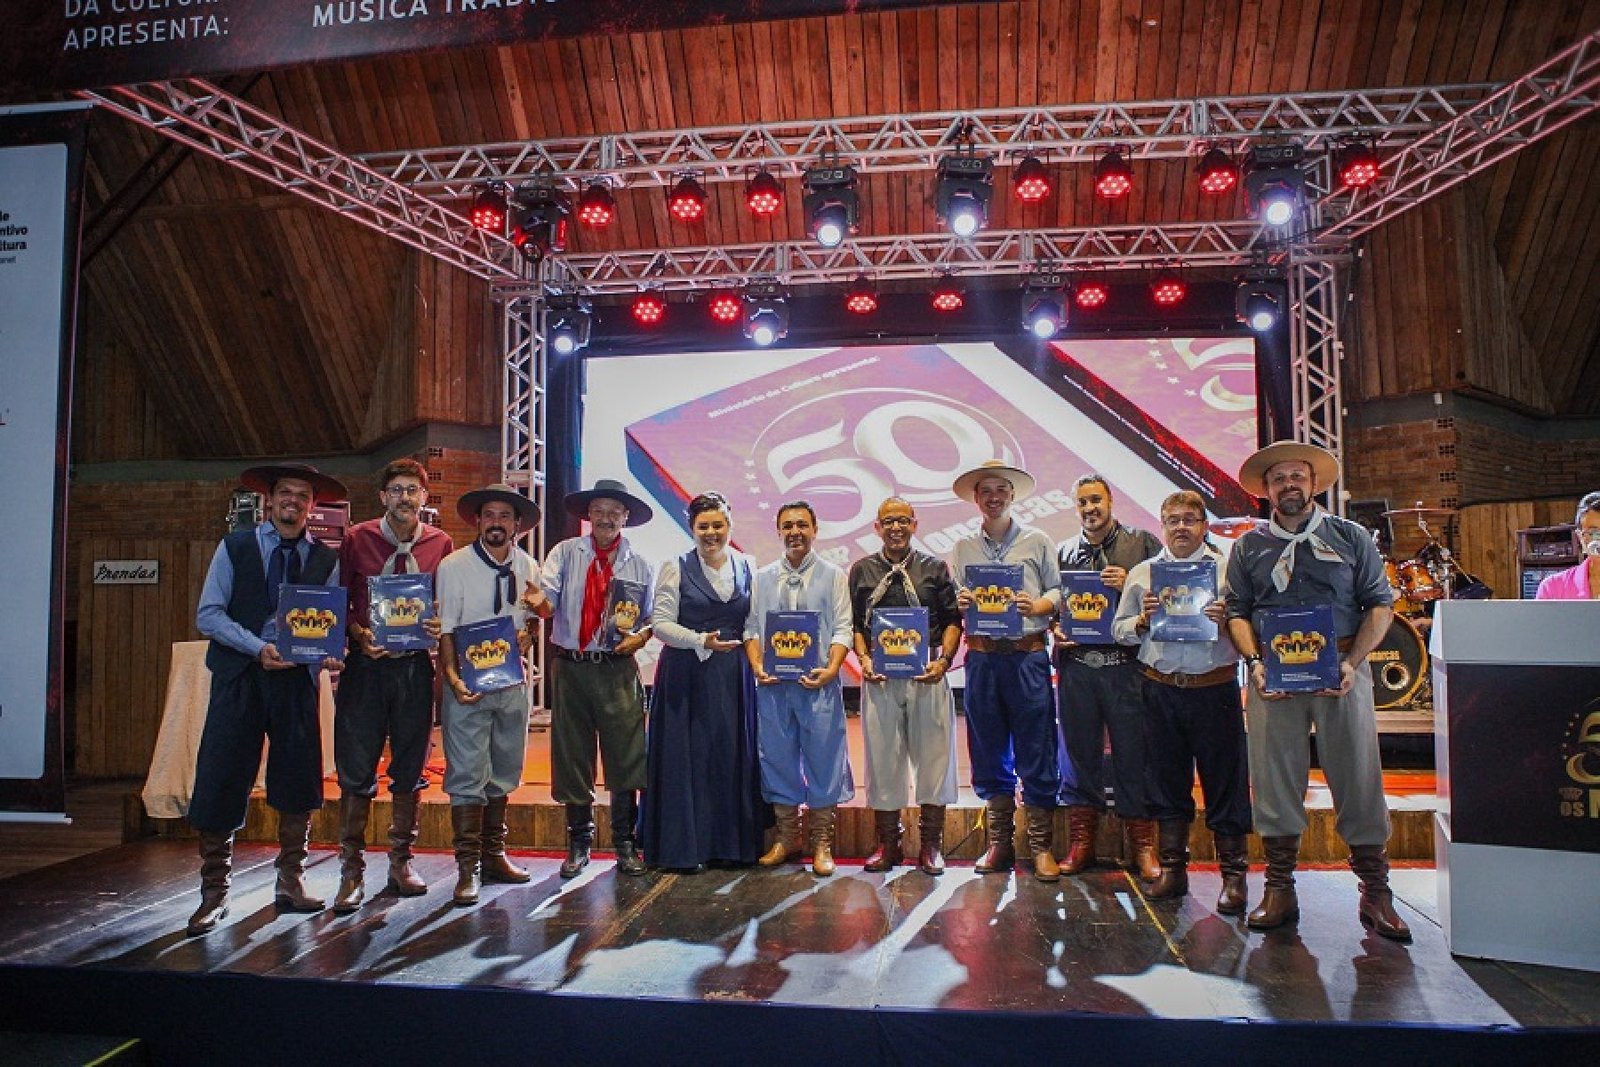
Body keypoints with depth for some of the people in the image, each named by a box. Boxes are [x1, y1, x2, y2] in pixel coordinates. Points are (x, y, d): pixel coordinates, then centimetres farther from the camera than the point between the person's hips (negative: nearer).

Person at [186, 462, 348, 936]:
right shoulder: (234, 548, 5)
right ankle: (214, 892, 10)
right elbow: (208, 614, -1)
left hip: (298, 679, 2)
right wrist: (258, 648, -14)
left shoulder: (326, 560, 9)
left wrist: (330, 655, -16)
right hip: (239, 677, -1)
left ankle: (290, 882, 20)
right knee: (221, 781, -2)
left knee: (298, 782, 6)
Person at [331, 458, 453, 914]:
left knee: (411, 768, 9)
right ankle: (352, 870, 10)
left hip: (415, 666, 1)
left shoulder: (441, 544, 5)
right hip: (365, 664, -1)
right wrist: (359, 635, -13)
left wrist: (441, 627, -10)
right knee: (356, 769, -1)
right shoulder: (356, 539, 2)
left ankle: (401, 861, 22)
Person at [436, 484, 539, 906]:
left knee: (504, 773, 13)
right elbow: (445, 629, -9)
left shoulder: (527, 567, 5)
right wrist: (453, 677, -20)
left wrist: (528, 635, -4)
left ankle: (494, 855, 25)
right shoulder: (454, 566, -7)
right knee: (467, 775, -5)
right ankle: (468, 867, 4)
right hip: (468, 682, -4)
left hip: (513, 681, 5)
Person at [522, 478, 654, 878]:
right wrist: (539, 602, -31)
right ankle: (579, 841, 22)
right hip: (571, 667, 0)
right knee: (572, 757, 6)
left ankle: (625, 843, 15)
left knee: (626, 755, 0)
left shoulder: (638, 564, 9)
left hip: (618, 669, 0)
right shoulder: (566, 553, 5)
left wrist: (639, 637, -9)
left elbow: (652, 617, 11)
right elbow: (548, 601, -8)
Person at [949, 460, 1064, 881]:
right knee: (989, 751, 8)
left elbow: (1058, 592, 5)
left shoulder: (1037, 541, 8)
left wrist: (1036, 606, -14)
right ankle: (999, 842, 20)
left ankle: (1041, 846, 10)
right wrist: (960, 603, -10)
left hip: (1028, 655, -2)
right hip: (982, 657, 2)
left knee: (1036, 752, -1)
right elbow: (952, 602, 11)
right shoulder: (962, 548, 13)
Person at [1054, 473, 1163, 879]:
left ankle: (1143, 845, 15)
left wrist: (1129, 585, -13)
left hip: (1126, 666, -2)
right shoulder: (1064, 552, 14)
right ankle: (1081, 841, 19)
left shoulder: (1142, 543, 7)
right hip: (1076, 667, 2)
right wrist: (1055, 629, -2)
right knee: (1081, 754, 8)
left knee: (1133, 755, 2)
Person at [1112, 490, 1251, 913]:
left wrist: (1226, 621, -19)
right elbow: (1119, 631, 12)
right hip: (1161, 691, 3)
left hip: (1215, 688, -2)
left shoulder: (1227, 568, 4)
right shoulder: (1141, 573, 11)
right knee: (1167, 780, 11)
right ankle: (1173, 869, 23)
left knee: (1225, 782, 3)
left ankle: (1234, 875, 15)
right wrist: (1143, 620, -7)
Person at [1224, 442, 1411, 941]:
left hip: (1341, 672, 0)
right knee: (1274, 781, 2)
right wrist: (1255, 662, -7)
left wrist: (1352, 661, -8)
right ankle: (1279, 890, 12)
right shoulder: (1248, 547, 12)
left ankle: (1375, 894, 11)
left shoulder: (1350, 537, 9)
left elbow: (1380, 604, 6)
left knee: (1359, 780, 0)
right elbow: (1237, 612, 10)